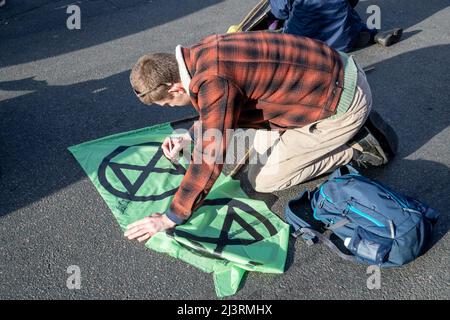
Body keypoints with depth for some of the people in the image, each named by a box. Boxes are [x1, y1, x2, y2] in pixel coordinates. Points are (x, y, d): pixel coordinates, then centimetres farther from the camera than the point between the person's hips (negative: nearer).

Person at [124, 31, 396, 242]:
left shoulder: (213, 79, -27)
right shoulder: (203, 54, 2)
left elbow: (211, 157, -25)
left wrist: (171, 217, -17)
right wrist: (191, 137, 18)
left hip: (343, 101, -9)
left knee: (263, 179, -3)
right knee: (260, 144, 18)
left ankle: (355, 148, 3)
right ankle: (352, 130, 18)